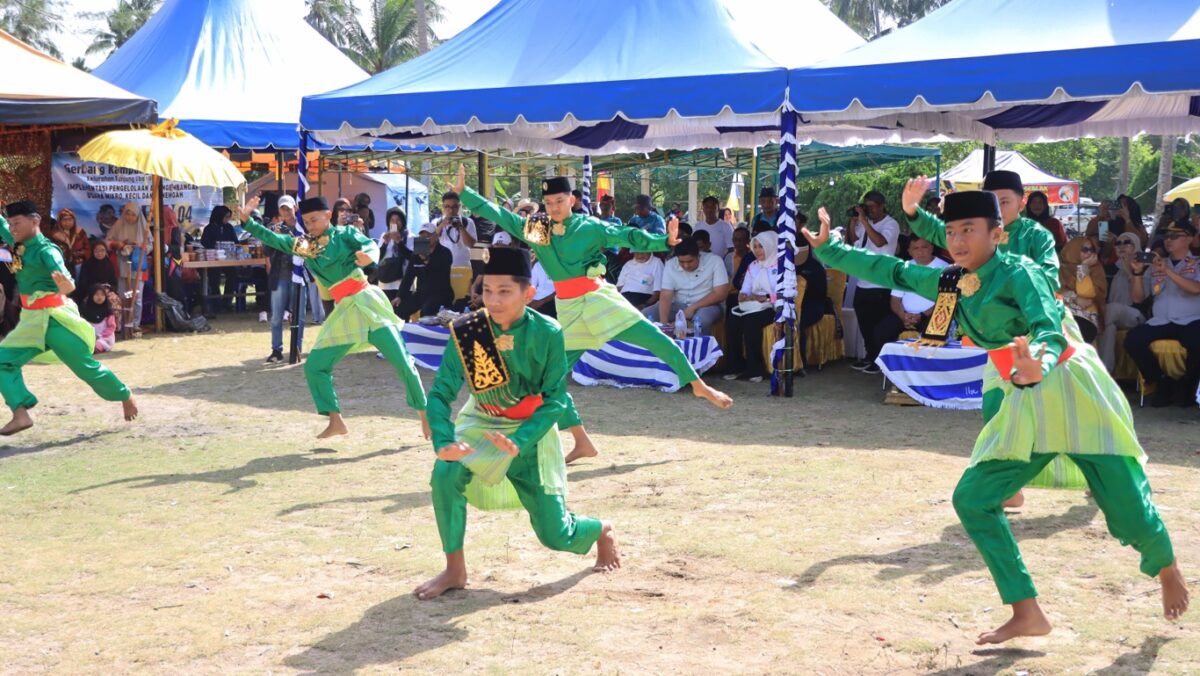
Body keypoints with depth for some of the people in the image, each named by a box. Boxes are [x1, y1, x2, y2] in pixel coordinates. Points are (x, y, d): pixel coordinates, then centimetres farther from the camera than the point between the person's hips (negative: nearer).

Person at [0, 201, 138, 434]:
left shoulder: (46, 250, -17)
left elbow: (67, 283, -31)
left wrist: (66, 286, -55)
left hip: (53, 317, -8)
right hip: (30, 320, 8)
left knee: (85, 366, 0)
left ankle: (125, 397, 21)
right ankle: (20, 413, -14)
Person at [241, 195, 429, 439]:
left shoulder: (345, 233, 0)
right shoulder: (304, 244, 14)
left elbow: (371, 246, -13)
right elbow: (272, 238, 13)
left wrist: (368, 256, -36)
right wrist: (247, 219, 1)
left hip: (366, 302, -6)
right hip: (343, 311, 6)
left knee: (402, 361, -10)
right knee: (314, 366, 2)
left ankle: (425, 416, 1)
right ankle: (336, 422, 7)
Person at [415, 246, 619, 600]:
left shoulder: (547, 334, -22)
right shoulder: (466, 331, -20)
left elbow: (555, 399, -17)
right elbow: (440, 393, -20)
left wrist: (519, 443, -32)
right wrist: (445, 442, -38)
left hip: (531, 432, -1)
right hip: (480, 424, 2)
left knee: (555, 535, -1)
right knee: (446, 474, -29)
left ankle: (602, 531, 38)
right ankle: (455, 570, -8)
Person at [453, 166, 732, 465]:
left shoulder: (590, 226, -5)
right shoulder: (535, 229, 4)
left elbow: (628, 236, -12)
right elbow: (496, 213, 7)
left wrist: (664, 240, -26)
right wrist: (463, 190, 2)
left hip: (600, 300, -3)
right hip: (568, 309, 3)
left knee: (658, 340, -7)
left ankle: (700, 387, 14)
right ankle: (582, 443, 8)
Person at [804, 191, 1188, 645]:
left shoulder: (1018, 273, -16)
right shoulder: (950, 283, 5)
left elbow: (1051, 332, -30)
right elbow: (890, 271, 15)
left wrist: (1037, 363, -52)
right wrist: (828, 248, 14)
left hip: (1071, 387, -7)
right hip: (1024, 402, 7)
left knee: (1126, 504, -4)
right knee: (973, 498, -4)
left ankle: (1167, 569, 31)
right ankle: (1027, 614, 2)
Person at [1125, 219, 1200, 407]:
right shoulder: (1155, 265, 18)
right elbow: (1138, 298, 15)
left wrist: (1168, 271, -18)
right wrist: (1138, 272, 0)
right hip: (1160, 322, 3)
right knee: (1133, 339, -25)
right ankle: (1162, 382, -4)